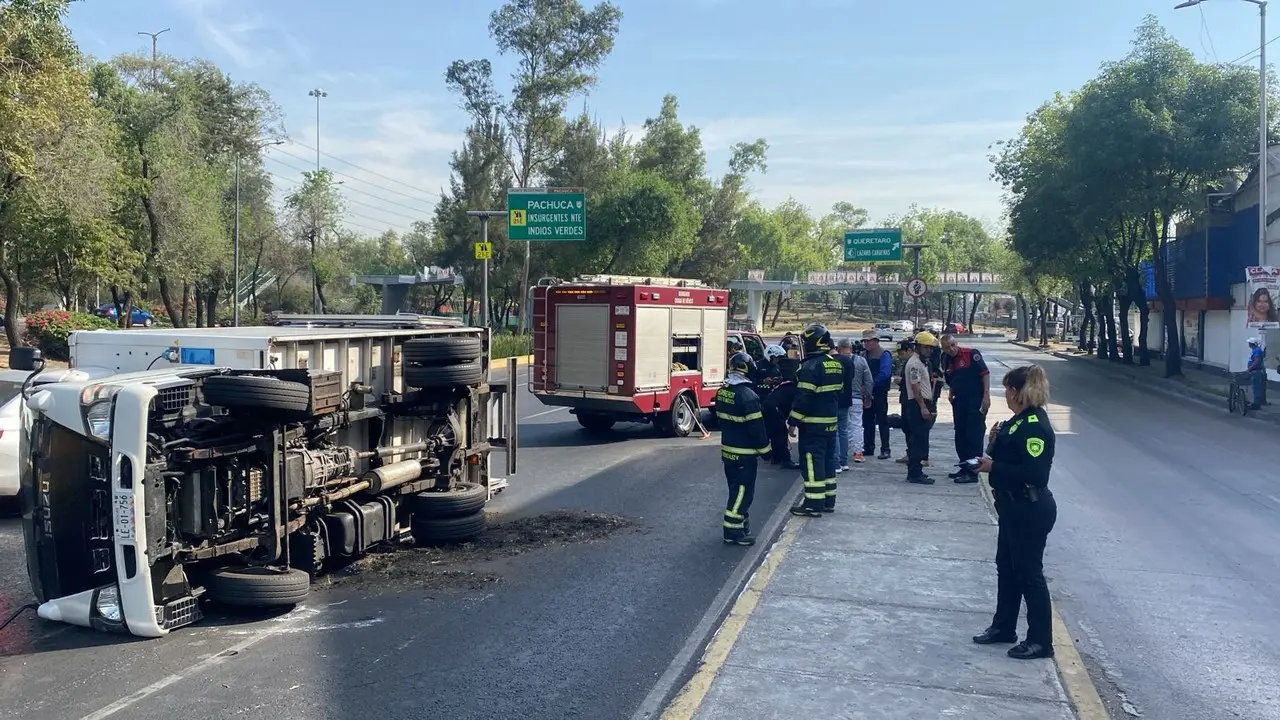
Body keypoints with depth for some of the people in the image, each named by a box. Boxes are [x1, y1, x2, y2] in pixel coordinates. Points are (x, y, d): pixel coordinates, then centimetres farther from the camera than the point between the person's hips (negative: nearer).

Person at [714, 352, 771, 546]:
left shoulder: (722, 392, 5)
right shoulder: (747, 395, -21)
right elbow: (756, 426, -19)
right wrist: (764, 448, -7)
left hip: (727, 450, 8)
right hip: (745, 453, -8)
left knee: (736, 488, 18)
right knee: (743, 491, -3)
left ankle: (740, 523, 28)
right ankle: (733, 531, -2)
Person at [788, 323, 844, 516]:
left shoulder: (811, 366, -17)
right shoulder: (836, 364, 11)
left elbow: (804, 397, -20)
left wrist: (793, 419, -13)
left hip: (813, 423, -9)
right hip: (831, 421, 9)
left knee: (812, 462, -4)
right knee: (828, 459, 15)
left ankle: (813, 503, -2)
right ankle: (828, 500, 21)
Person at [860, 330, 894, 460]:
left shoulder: (884, 354, -7)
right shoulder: (865, 355, 15)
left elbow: (885, 373, -17)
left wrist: (872, 384, -16)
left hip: (879, 393, -7)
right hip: (867, 393, 7)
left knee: (882, 421, -5)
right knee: (867, 421, 10)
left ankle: (885, 450, -3)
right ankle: (868, 448, 18)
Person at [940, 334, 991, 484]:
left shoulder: (971, 354, -12)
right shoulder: (946, 361, 7)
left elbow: (985, 373, -14)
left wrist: (986, 395, -19)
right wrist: (950, 394, 7)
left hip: (976, 401, -7)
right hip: (959, 401, 7)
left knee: (974, 435, -4)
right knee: (960, 436, 14)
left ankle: (973, 472, 0)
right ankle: (964, 468, 26)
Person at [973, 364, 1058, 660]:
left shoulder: (1034, 426, -22)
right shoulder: (1020, 420, 9)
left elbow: (1035, 473, -28)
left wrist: (993, 468, -23)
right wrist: (996, 441, -1)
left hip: (1031, 511, -11)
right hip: (1014, 507, 11)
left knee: (1029, 572, 1)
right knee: (1006, 566, 19)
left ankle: (1040, 641, 15)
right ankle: (1003, 626, 33)